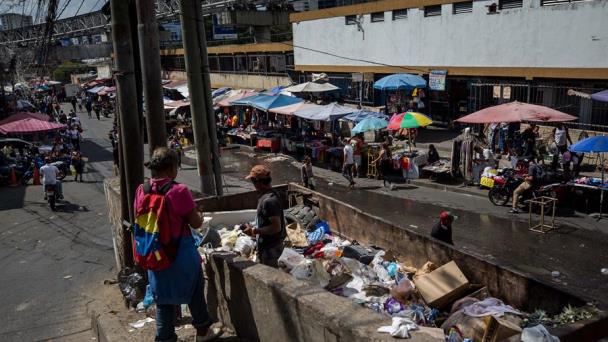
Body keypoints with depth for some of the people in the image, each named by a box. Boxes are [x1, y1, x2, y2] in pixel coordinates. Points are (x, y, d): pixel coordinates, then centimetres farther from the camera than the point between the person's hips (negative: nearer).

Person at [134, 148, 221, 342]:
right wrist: (196, 214, 6)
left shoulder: (141, 191, -5)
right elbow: (196, 223, -15)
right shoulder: (179, 191, -21)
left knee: (163, 297, 18)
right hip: (181, 251, -4)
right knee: (194, 290, 17)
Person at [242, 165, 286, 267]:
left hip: (270, 247, -10)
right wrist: (255, 228, 10)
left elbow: (276, 227, -29)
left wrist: (254, 231, -22)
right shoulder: (270, 194, 4)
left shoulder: (269, 201, -28)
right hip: (267, 245, 10)